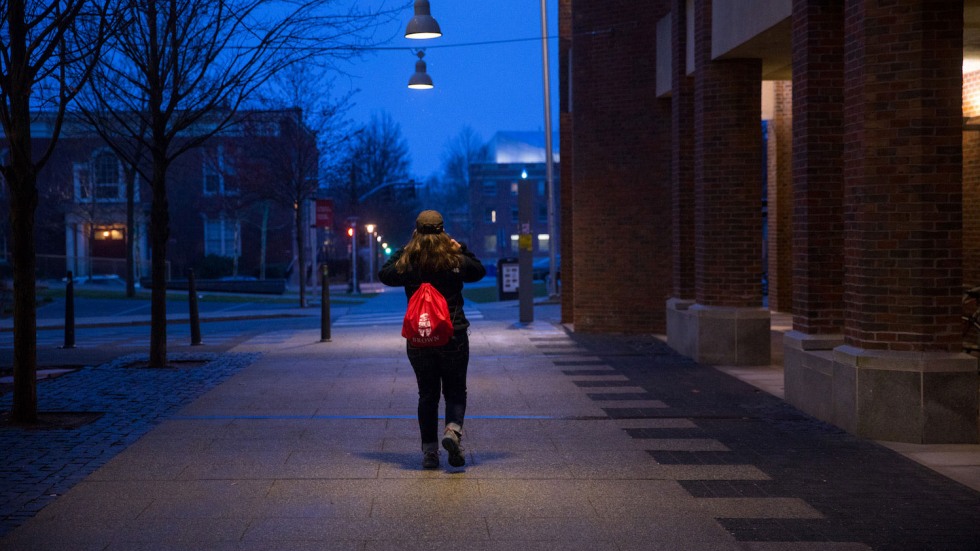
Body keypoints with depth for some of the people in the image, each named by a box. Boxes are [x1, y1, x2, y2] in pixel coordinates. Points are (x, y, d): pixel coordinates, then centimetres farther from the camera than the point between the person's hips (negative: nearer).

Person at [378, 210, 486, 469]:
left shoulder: (407, 263, -6)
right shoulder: (457, 261, -5)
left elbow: (384, 274, 13)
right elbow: (480, 271, 15)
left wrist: (402, 252, 15)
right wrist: (462, 250, 15)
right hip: (454, 336, -1)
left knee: (427, 395, 10)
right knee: (455, 391, 11)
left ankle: (429, 450, 8)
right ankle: (453, 430, -16)